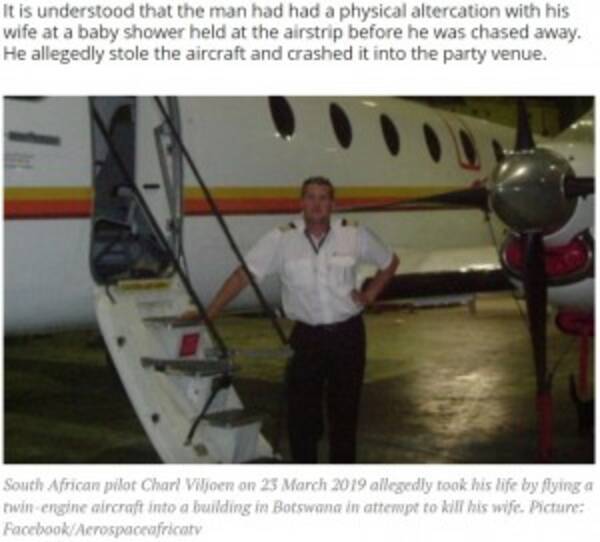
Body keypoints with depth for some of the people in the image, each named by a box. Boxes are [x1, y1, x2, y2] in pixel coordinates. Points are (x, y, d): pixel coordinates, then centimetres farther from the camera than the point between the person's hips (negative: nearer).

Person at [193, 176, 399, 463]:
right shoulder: (281, 239, -7)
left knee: (345, 409, 10)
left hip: (347, 334, 1)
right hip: (307, 336, -1)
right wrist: (207, 315, -17)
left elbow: (389, 262, 14)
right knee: (301, 410, 2)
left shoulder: (355, 235, -2)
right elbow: (242, 275, -10)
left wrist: (369, 294, 2)